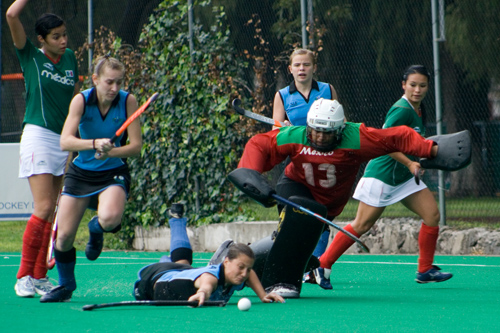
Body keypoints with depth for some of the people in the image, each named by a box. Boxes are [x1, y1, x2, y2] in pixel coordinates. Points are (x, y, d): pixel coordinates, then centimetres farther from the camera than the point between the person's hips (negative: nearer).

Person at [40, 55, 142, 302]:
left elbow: (136, 145, -12)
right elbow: (65, 142, -23)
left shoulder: (128, 101, -13)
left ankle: (96, 230, 8)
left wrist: (110, 152, -29)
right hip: (81, 172, 1)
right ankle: (66, 286, 25)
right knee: (64, 236, -3)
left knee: (110, 218, -33)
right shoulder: (81, 100, -14)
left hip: (113, 173, -1)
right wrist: (95, 144, -39)